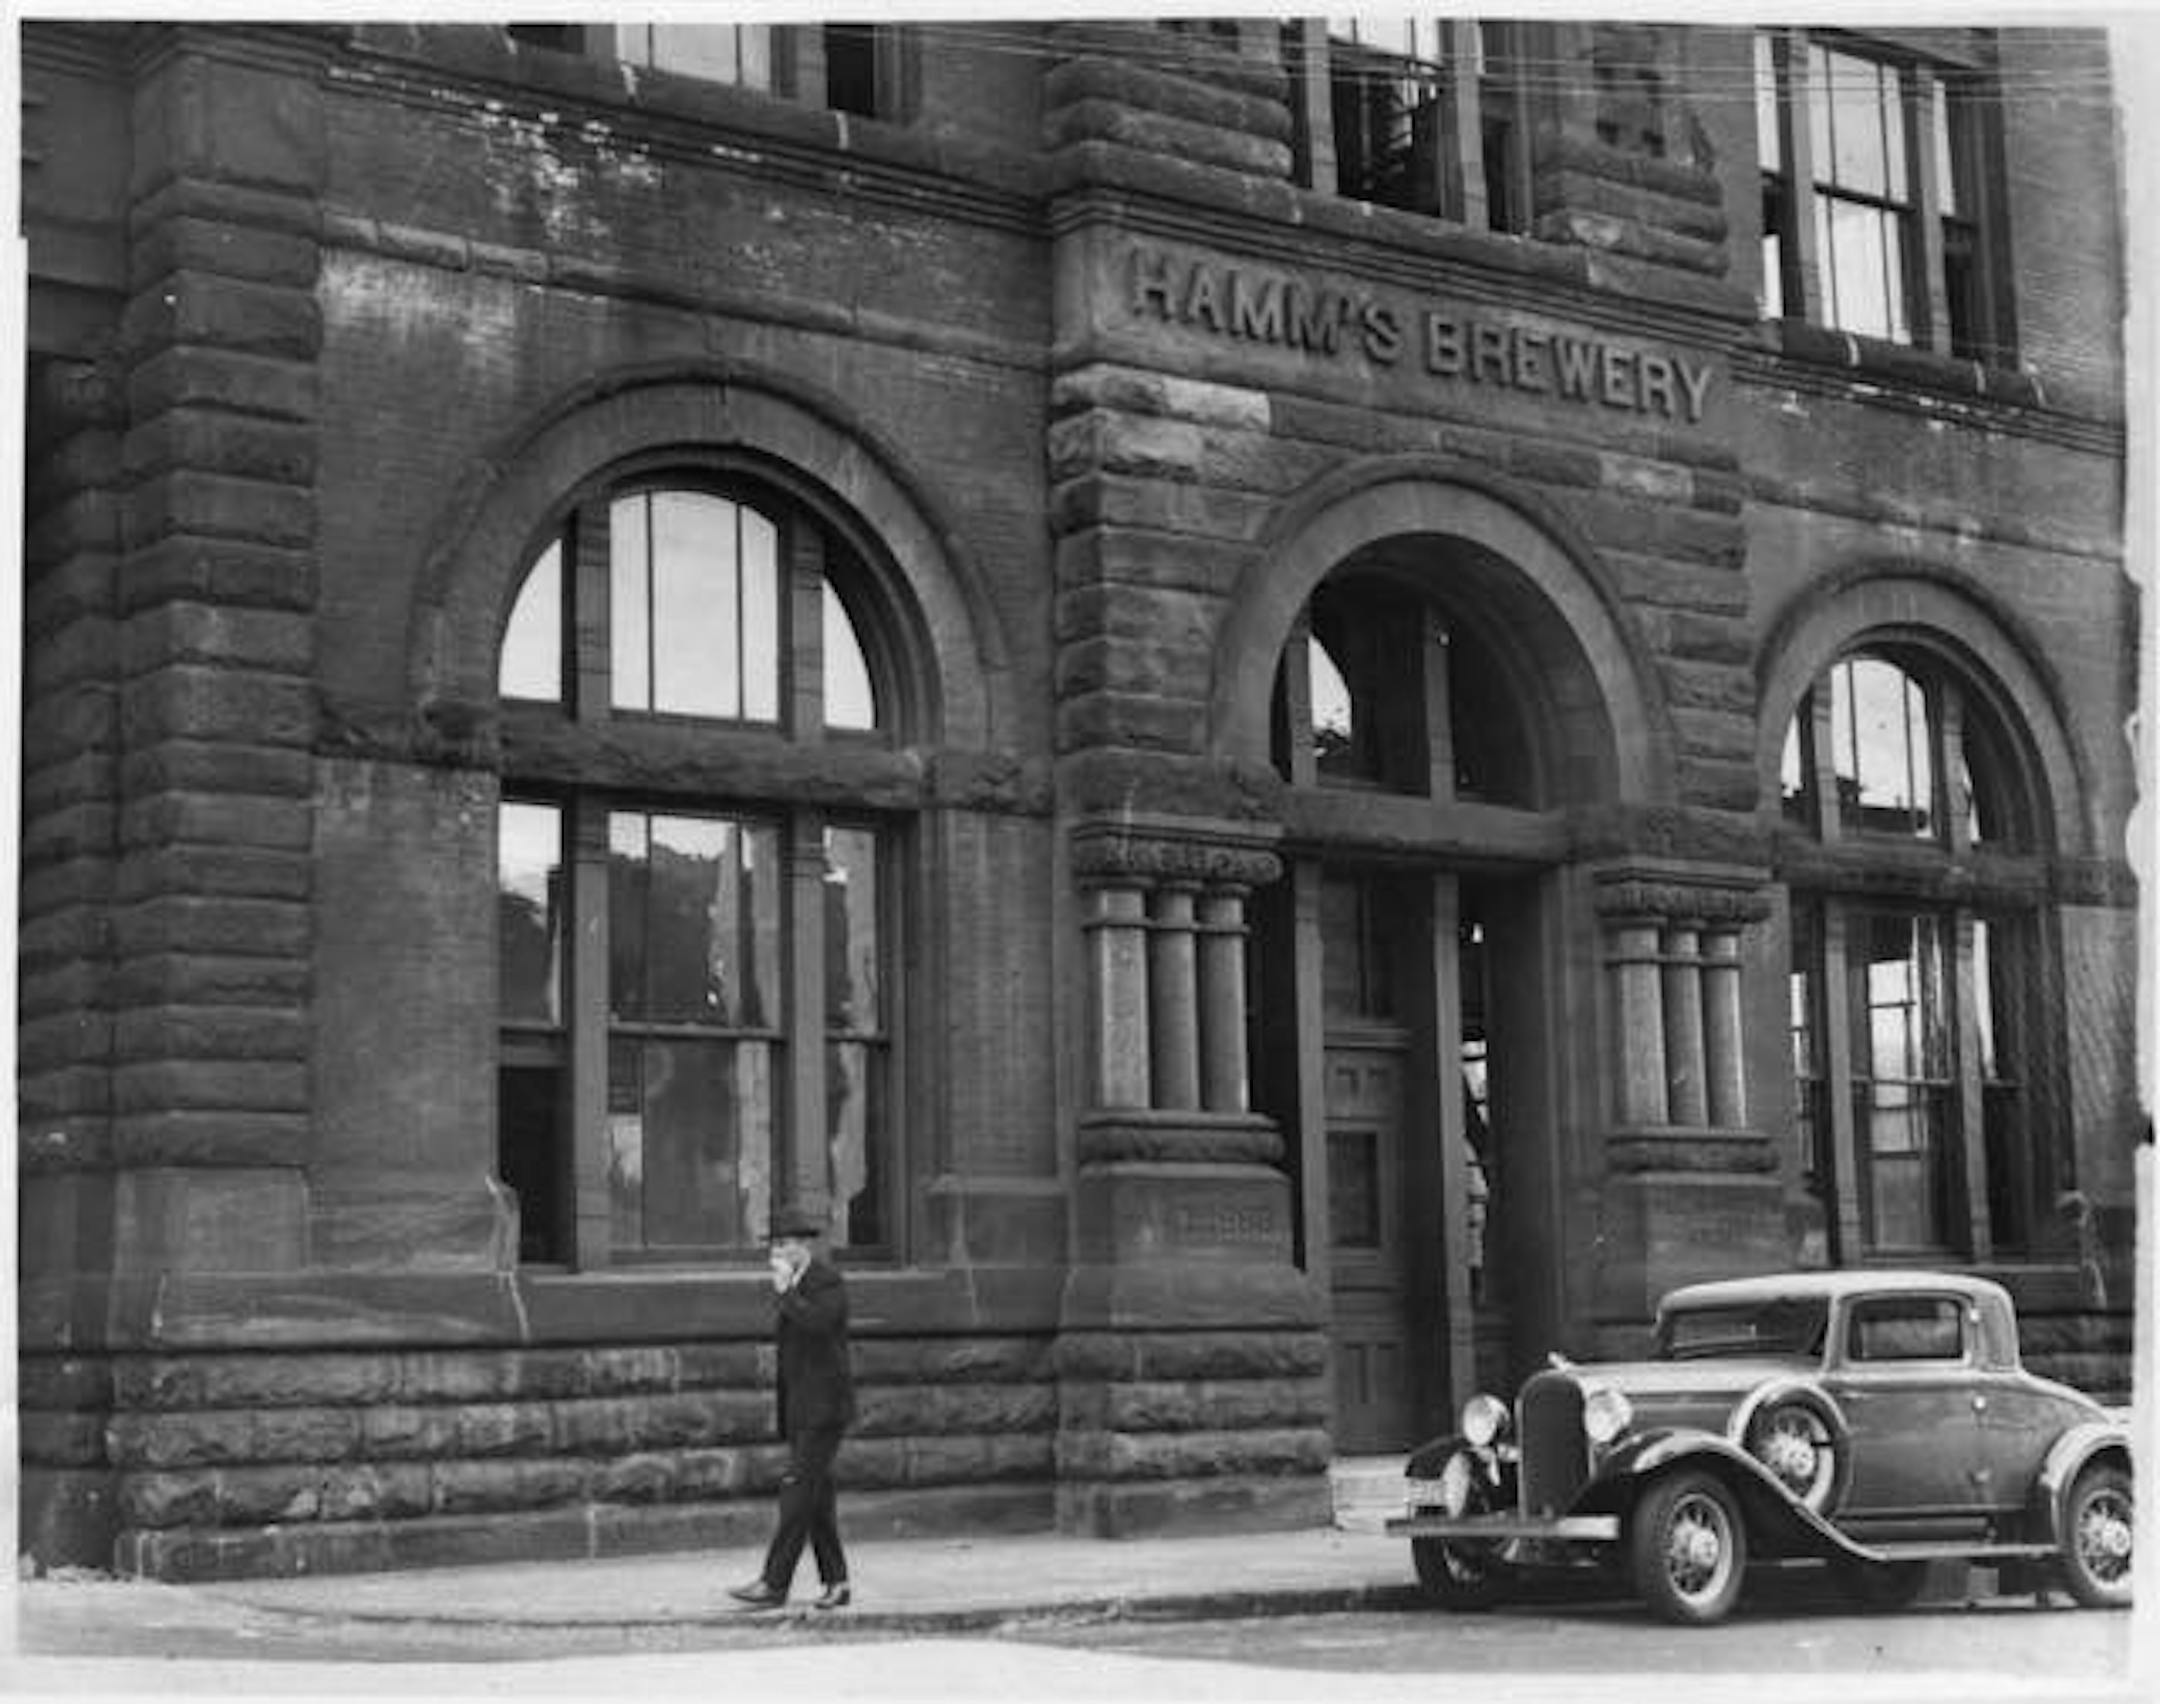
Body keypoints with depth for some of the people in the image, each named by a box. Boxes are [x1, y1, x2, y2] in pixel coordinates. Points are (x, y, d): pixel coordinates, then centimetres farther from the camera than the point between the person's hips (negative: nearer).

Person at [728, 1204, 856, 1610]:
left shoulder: (828, 1280, -10)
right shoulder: (796, 1282, 16)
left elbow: (817, 1323, -28)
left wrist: (785, 1291, -18)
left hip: (824, 1405, -9)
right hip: (799, 1407, 9)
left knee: (799, 1489, -12)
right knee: (816, 1495, 7)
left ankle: (774, 1583, -15)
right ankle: (836, 1582, 10)